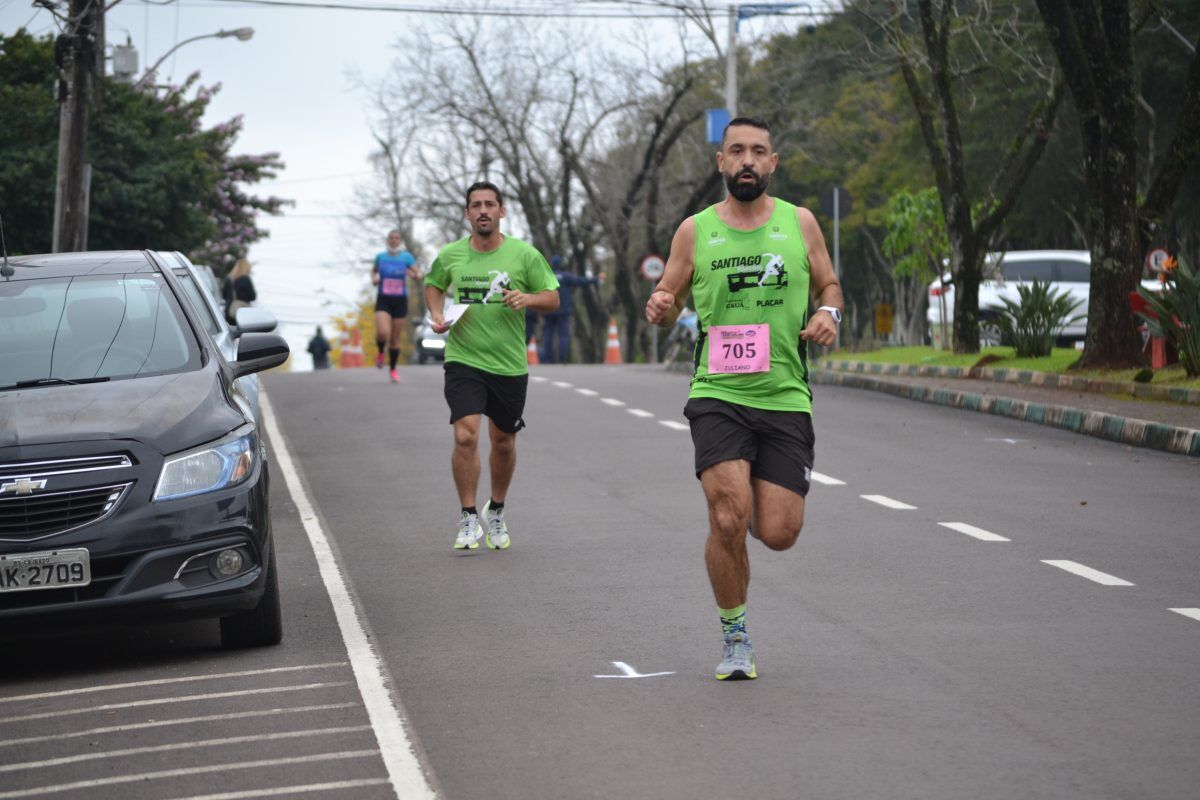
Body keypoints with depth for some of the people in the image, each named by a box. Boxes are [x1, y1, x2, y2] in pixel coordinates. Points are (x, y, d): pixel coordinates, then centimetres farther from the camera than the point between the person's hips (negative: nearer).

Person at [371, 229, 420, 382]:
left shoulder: (406, 257, 0)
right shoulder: (381, 257, 4)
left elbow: (419, 274, -1)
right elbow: (373, 270, 22)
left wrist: (414, 275, -24)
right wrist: (373, 278, 0)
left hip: (400, 301, 0)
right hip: (383, 301, 0)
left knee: (395, 338, 6)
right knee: (383, 333, -23)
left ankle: (393, 369, 24)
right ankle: (380, 352, 11)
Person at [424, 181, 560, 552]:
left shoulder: (524, 255, -2)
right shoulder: (450, 256, 1)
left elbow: (552, 298, 3)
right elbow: (433, 285, 21)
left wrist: (527, 298, -17)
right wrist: (436, 314, 2)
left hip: (510, 365, 1)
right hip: (463, 360, -1)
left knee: (503, 443, 12)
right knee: (465, 436, -17)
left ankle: (496, 511, 35)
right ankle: (468, 518, -4)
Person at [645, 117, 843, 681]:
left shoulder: (800, 223, 7)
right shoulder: (695, 231, 5)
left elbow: (828, 285, 19)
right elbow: (667, 301, 13)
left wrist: (829, 314, -4)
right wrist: (659, 310, -11)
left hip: (785, 397, 1)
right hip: (718, 395, -1)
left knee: (778, 534, -6)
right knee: (728, 519, -18)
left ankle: (753, 509, 33)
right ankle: (735, 638, 4)